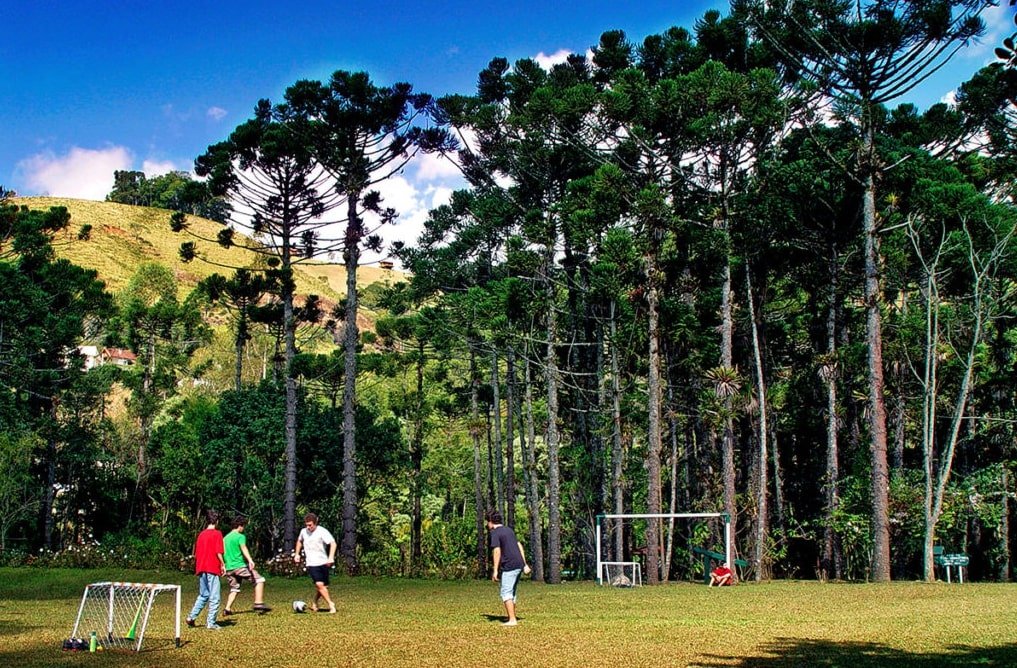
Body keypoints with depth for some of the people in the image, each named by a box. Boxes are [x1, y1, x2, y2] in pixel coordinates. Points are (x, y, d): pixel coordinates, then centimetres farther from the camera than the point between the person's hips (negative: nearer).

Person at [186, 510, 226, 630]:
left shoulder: (201, 534, 12)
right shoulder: (217, 533, -6)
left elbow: (196, 553, 15)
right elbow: (218, 552, -14)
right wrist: (223, 565, -3)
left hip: (201, 569, 6)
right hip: (213, 569, -6)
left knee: (203, 595, 18)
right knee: (214, 597, 0)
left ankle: (192, 617, 9)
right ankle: (210, 623, -2)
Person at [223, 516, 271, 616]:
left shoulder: (225, 538, 17)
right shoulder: (240, 536, -5)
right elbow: (243, 548, -23)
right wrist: (250, 560, -37)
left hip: (229, 568, 7)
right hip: (240, 566, -7)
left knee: (234, 588, 21)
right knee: (259, 580, -2)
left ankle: (227, 609, 7)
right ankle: (259, 604, -13)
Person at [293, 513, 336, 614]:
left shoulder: (322, 531, -10)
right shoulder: (303, 531, 4)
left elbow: (333, 543, -18)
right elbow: (299, 541, 26)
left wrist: (331, 557, -30)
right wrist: (297, 554, 18)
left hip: (323, 563, -1)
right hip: (312, 564, 1)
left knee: (323, 586, 8)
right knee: (319, 584, -17)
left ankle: (314, 604, 30)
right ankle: (331, 604, -11)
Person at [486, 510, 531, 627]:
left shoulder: (495, 533, -7)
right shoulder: (509, 530, 18)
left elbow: (497, 551, -15)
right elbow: (519, 546, 18)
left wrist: (495, 570, -14)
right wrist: (525, 564, 19)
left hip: (509, 566, -8)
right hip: (519, 564, 8)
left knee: (506, 593, -5)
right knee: (511, 592, 18)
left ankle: (512, 620, -10)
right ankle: (512, 617, 24)